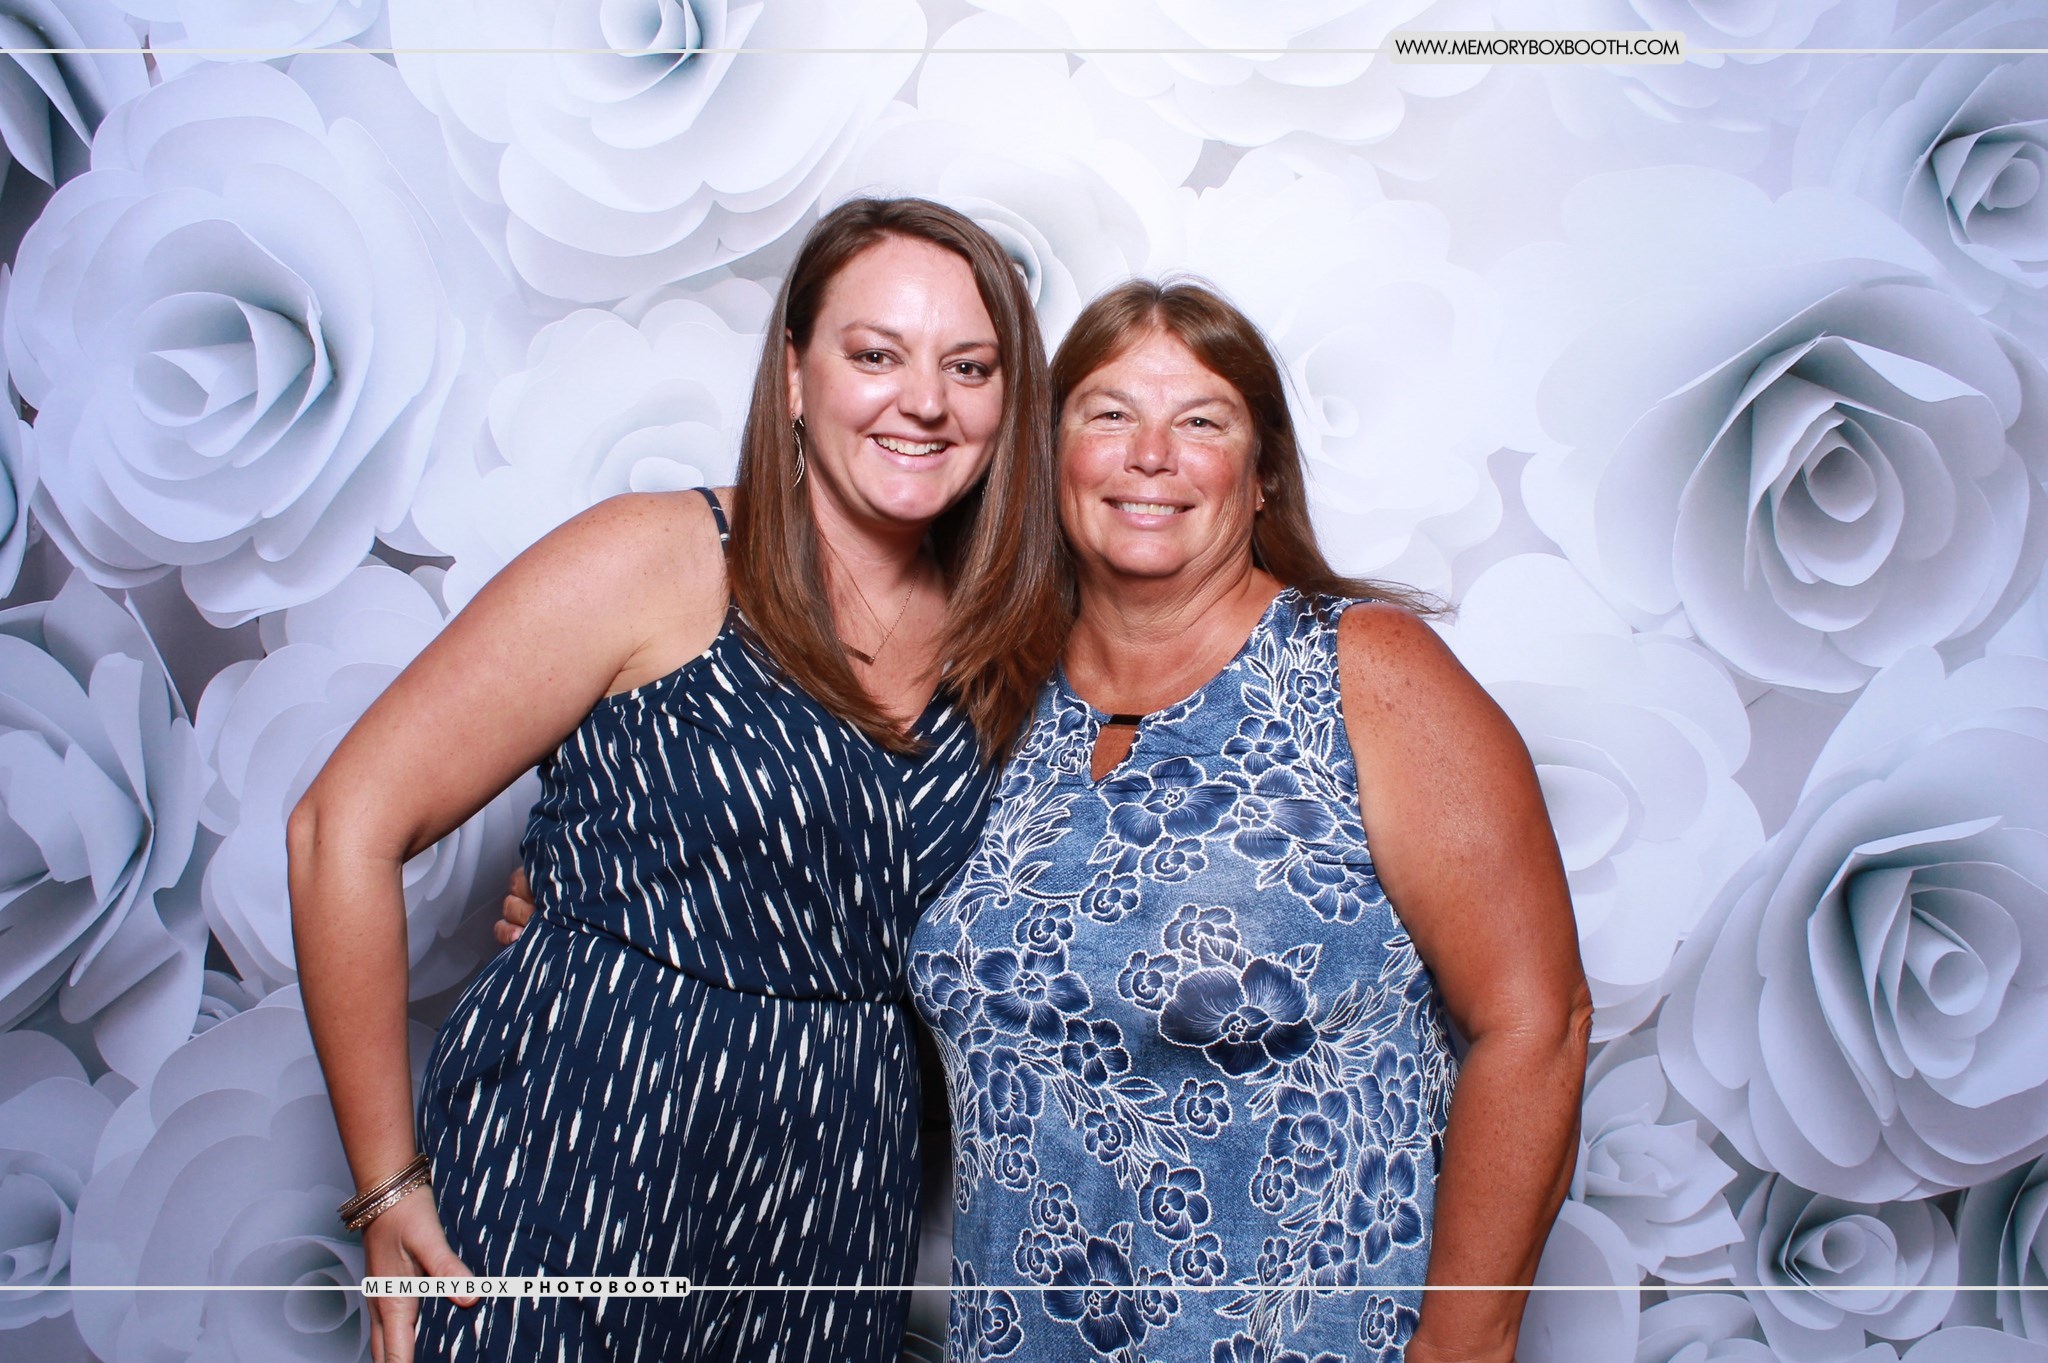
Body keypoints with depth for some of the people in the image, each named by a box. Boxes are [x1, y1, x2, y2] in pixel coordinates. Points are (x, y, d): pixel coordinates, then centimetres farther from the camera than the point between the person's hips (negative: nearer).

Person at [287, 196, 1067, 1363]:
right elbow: (347, 829, -12)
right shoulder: (655, 562, -12)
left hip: (835, 1196, 5)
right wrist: (389, 1187, -10)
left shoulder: (1001, 643, 3)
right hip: (579, 1154, -4)